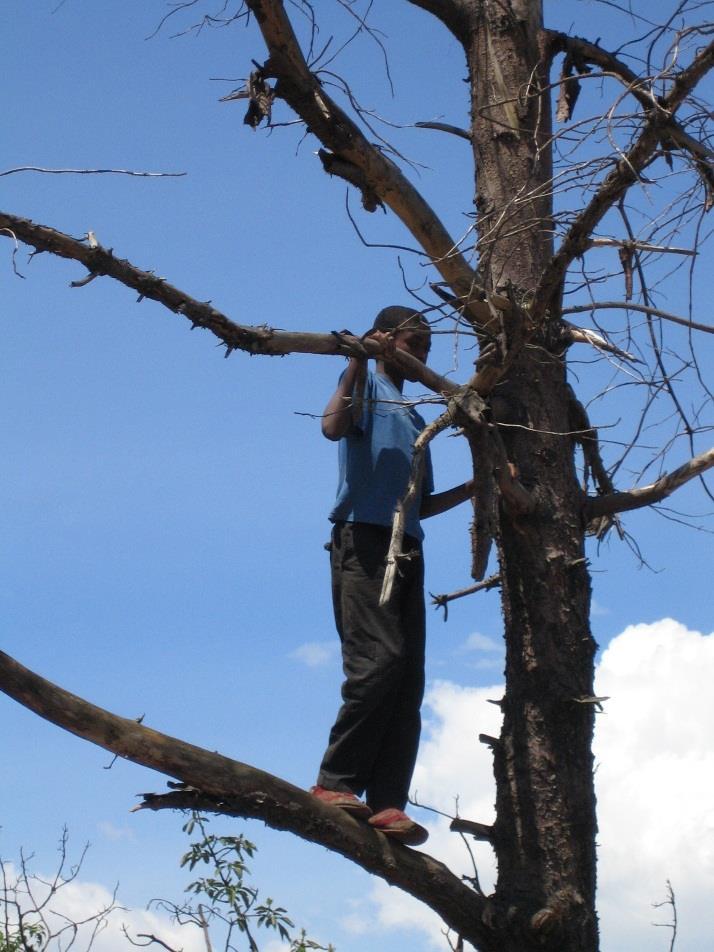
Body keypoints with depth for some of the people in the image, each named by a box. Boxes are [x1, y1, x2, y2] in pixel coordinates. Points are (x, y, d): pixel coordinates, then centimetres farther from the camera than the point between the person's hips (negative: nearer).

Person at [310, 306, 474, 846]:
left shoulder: (415, 421, 32)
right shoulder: (367, 387, 10)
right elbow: (333, 427, -13)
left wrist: (472, 489, 18)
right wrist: (360, 361, -17)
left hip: (407, 550, 8)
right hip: (363, 539, -8)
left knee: (409, 679, -4)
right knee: (380, 660, -21)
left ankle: (387, 803, -9)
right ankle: (336, 782, -15)